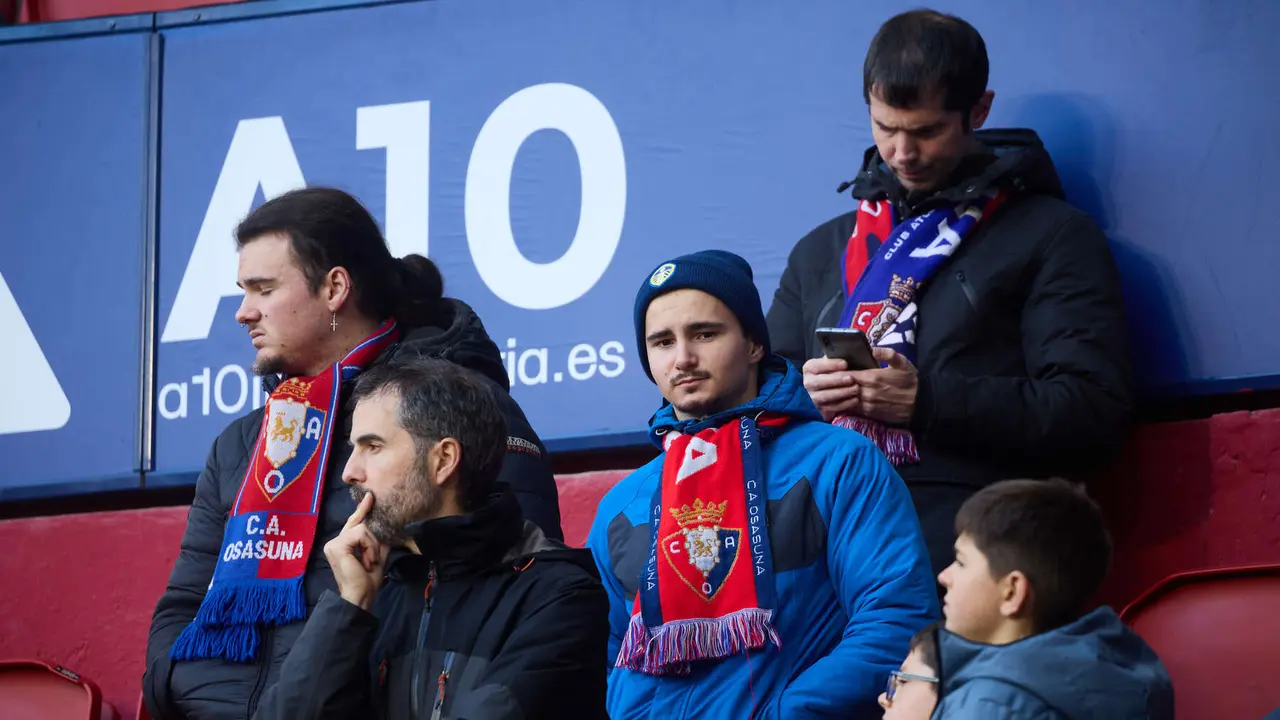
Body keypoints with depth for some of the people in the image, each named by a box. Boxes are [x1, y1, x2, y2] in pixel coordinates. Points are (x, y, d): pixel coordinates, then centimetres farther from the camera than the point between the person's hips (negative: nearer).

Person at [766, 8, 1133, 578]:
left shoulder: (1053, 237, 11)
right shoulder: (822, 250, 29)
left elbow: (1094, 413, -1)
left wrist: (926, 400, -8)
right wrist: (799, 394, 4)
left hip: (968, 505, -4)